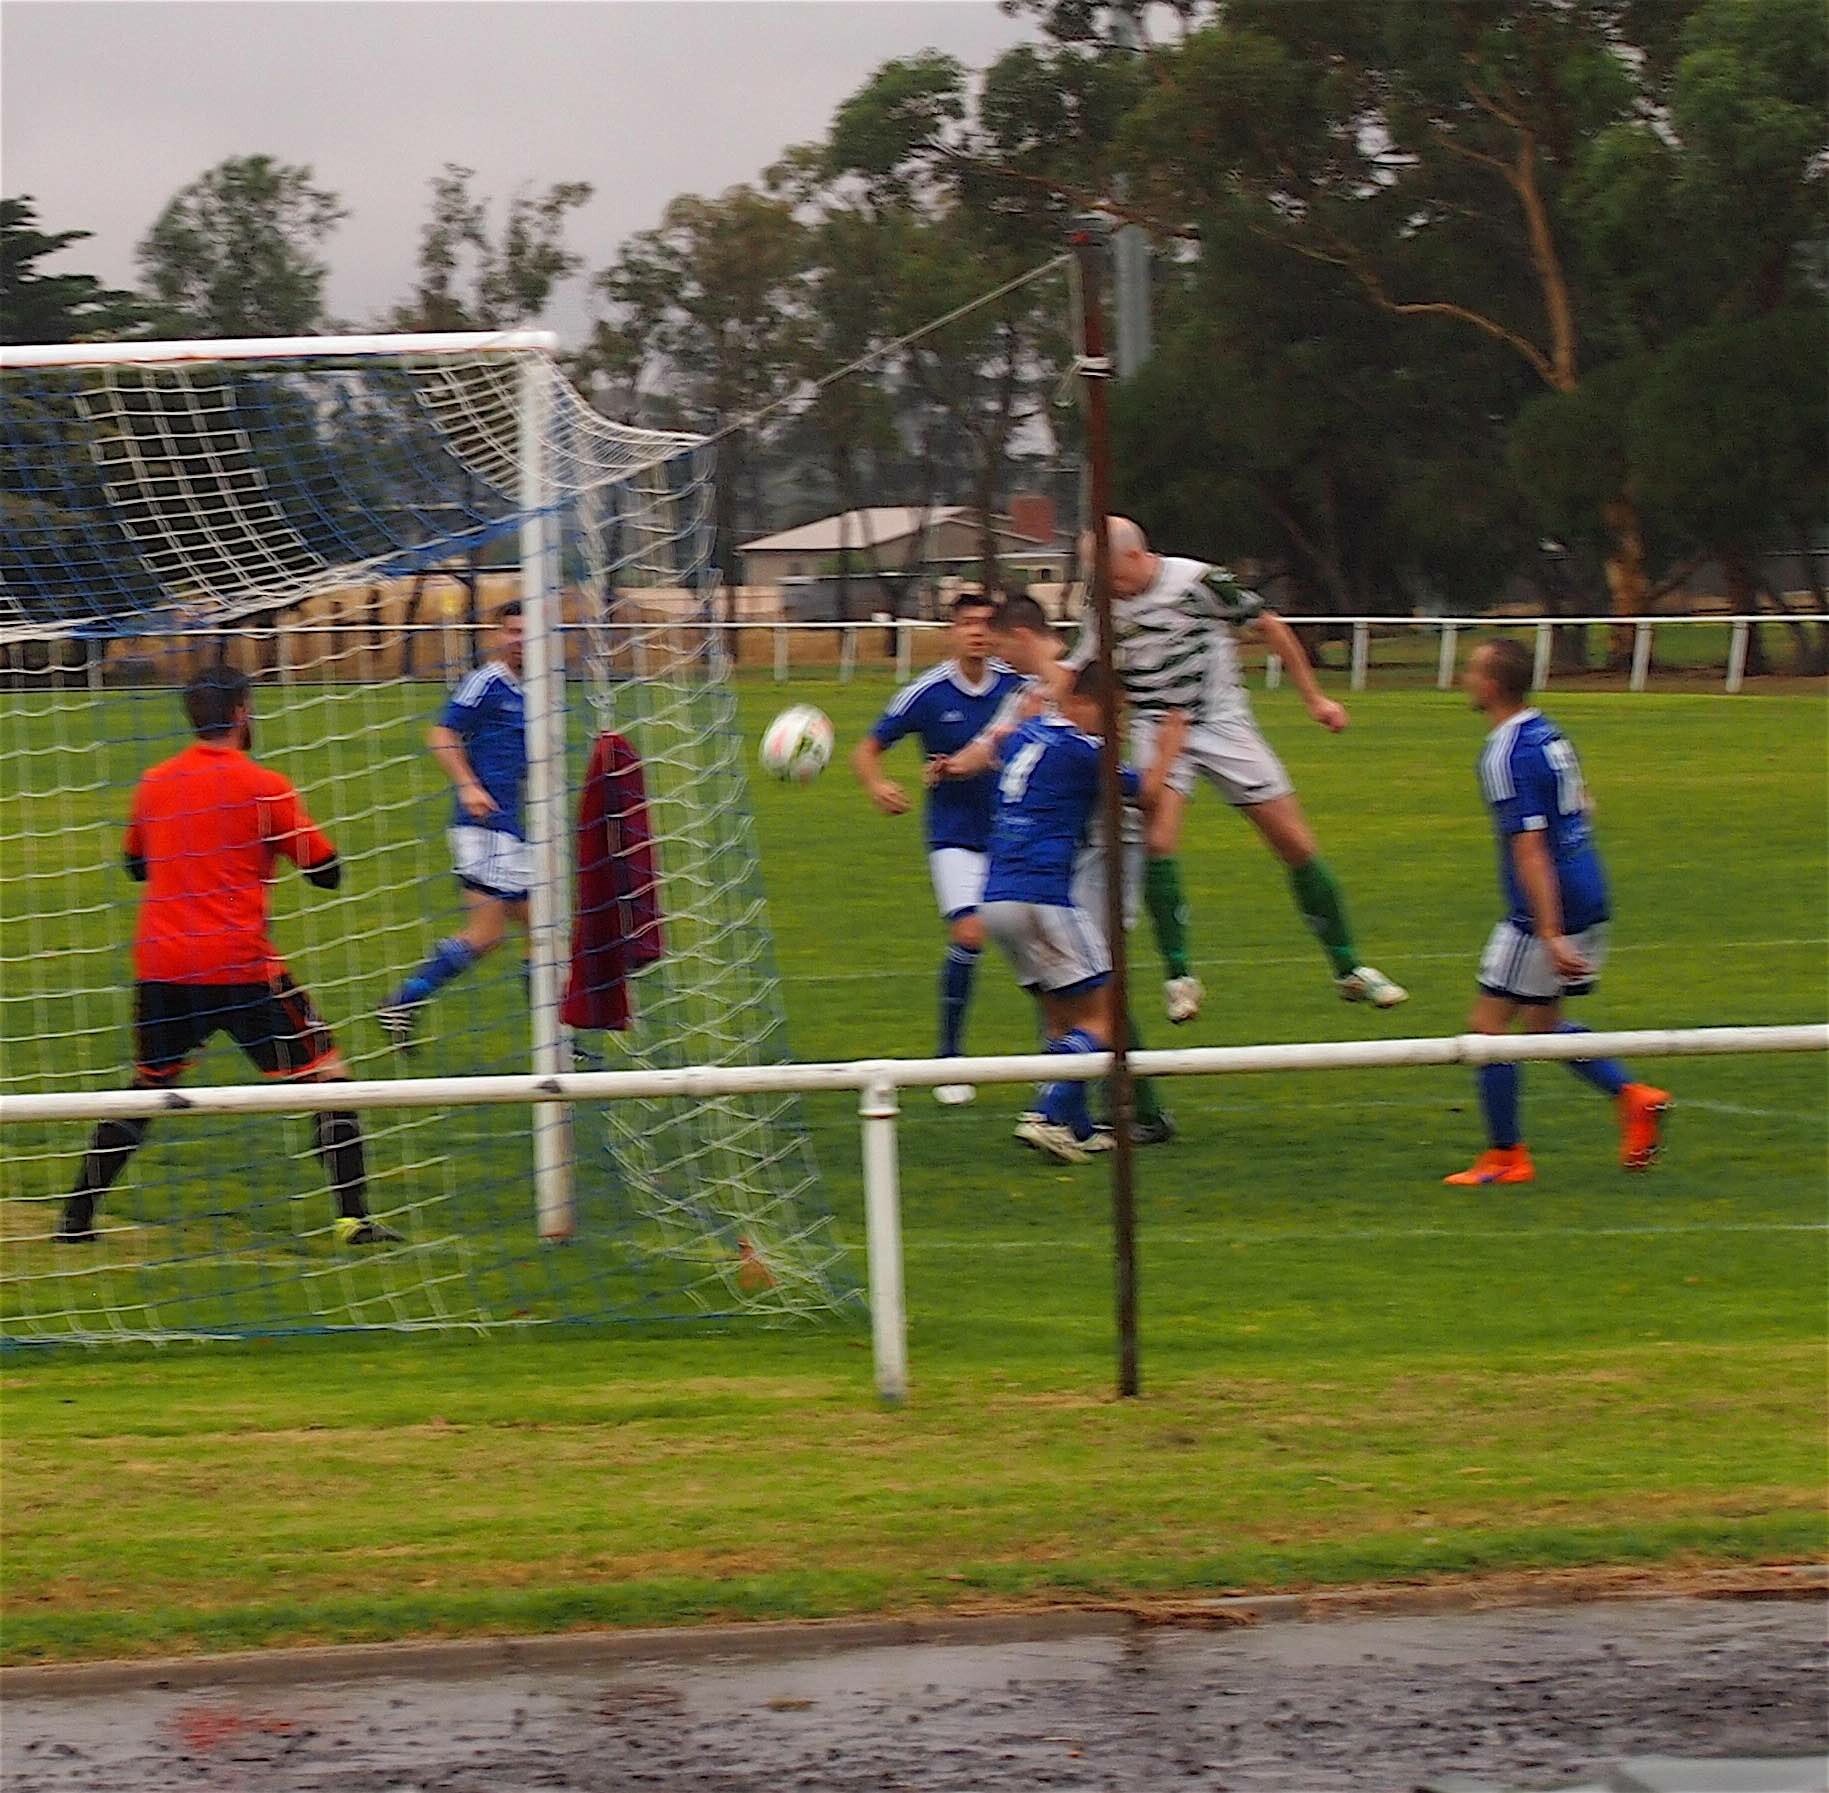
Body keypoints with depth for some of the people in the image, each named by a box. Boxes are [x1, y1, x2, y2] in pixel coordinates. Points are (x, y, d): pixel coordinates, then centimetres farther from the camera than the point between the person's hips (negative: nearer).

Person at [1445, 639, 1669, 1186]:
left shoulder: (1507, 757, -19)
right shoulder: (1547, 734, 9)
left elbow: (1531, 851, -23)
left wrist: (1550, 934, -25)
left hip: (1548, 911, -9)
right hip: (1589, 902, 9)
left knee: (1488, 1025, 0)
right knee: (1543, 1026, 20)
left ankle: (1505, 1156, 5)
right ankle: (1633, 1097, 9)